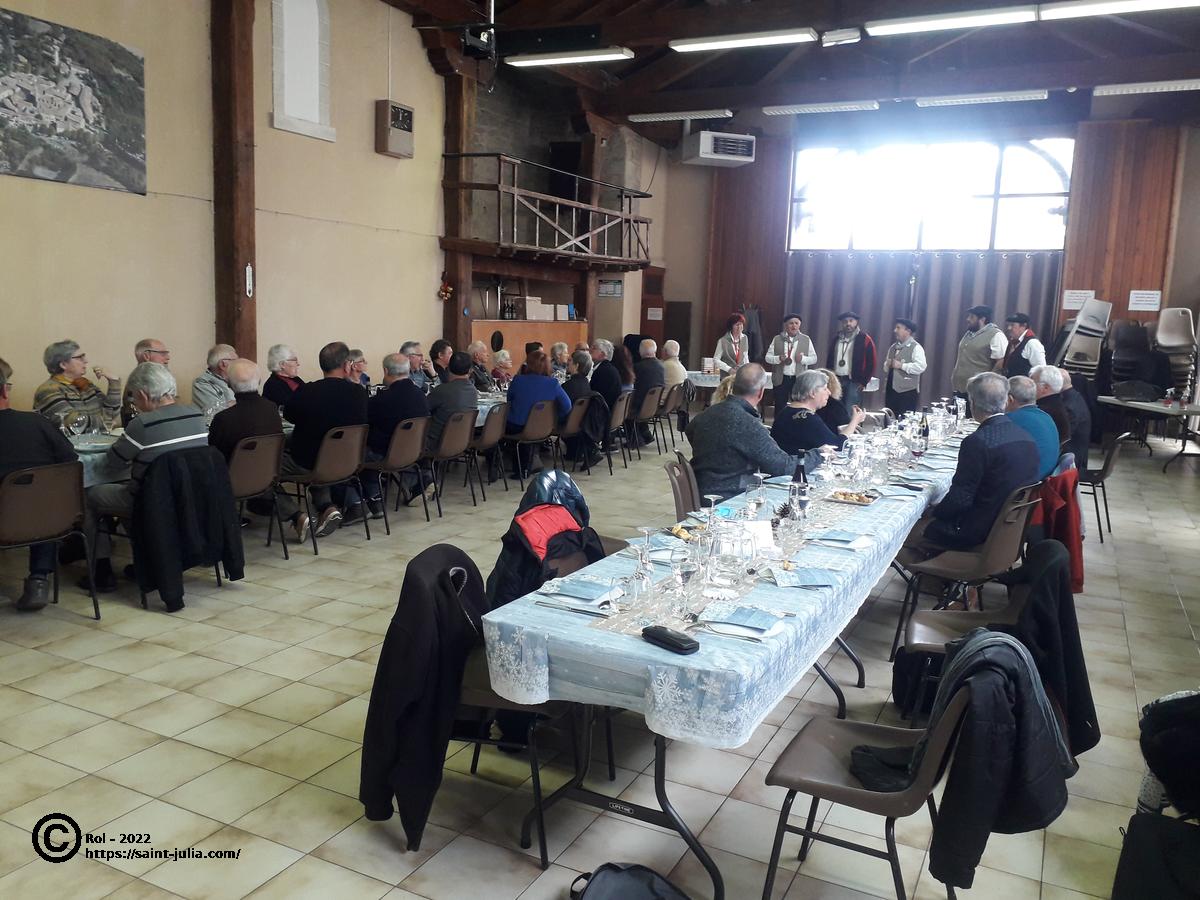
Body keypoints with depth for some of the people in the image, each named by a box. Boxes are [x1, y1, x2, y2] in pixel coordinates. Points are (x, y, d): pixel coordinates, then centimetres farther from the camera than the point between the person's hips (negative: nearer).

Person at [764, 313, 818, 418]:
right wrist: (778, 359, -17)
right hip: (781, 379, 0)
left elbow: (814, 358, 5)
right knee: (779, 407, 6)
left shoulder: (806, 339, 5)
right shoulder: (777, 339, 4)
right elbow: (767, 357, 3)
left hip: (799, 379, 0)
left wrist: (803, 359, -15)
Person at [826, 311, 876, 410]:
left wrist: (863, 382, -8)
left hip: (854, 382, -5)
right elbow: (829, 359, 20)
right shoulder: (836, 338, 12)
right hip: (836, 380, 5)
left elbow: (871, 363, -4)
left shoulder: (865, 339, -2)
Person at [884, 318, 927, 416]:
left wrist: (901, 365, -19)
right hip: (891, 390, 7)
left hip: (907, 391, -7)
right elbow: (886, 368, 25)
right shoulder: (893, 347, 16)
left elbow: (921, 367, -20)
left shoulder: (916, 348, -7)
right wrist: (887, 364, 2)